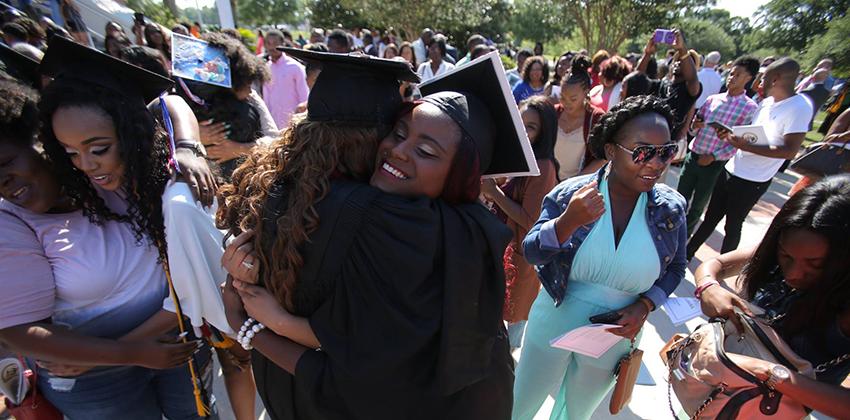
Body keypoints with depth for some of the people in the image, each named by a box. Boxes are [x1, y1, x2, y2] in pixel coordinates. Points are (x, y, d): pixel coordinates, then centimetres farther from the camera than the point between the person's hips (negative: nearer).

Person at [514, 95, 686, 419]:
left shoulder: (671, 208, -9)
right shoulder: (571, 193, -16)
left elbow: (675, 268, 5)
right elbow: (532, 253, -18)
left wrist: (645, 306, -12)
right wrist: (569, 221, -35)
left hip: (614, 338, 2)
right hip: (554, 325, -1)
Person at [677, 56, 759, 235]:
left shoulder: (750, 108, -7)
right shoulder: (712, 99, 5)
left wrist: (714, 156, -17)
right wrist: (694, 125, -12)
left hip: (714, 164, -3)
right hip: (693, 156, 3)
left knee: (697, 207, 9)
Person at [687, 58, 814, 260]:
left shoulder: (799, 107, -15)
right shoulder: (766, 102, 8)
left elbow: (790, 151, -21)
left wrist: (745, 146, -27)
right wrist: (731, 134, -2)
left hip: (752, 181, -7)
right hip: (731, 170, 7)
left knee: (733, 225, 7)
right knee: (711, 217, 14)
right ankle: (687, 253, 26)